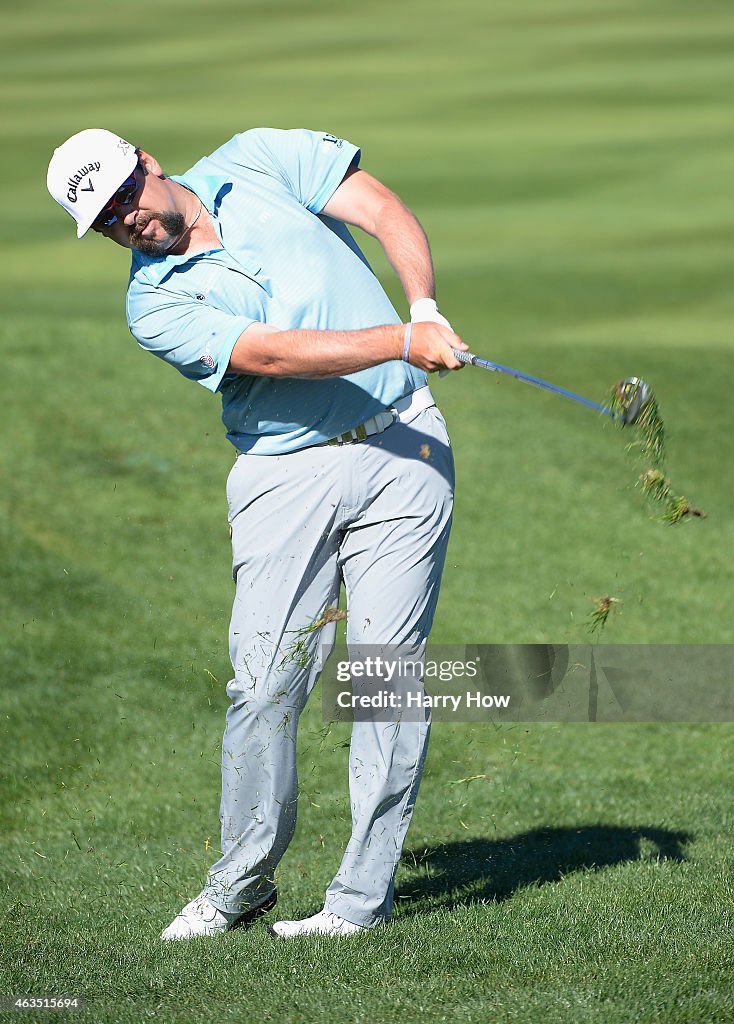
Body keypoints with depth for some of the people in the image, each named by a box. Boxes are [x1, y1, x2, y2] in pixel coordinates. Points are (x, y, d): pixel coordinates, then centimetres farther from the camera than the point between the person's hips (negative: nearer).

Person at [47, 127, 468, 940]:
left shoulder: (261, 162, 4)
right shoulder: (156, 307, -6)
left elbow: (383, 211, -1)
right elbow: (274, 354, -19)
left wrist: (426, 307, -18)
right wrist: (403, 342, -29)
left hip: (400, 447, 1)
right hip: (286, 471, -1)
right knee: (264, 683, -7)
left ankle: (364, 895, -1)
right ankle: (241, 882, 11)